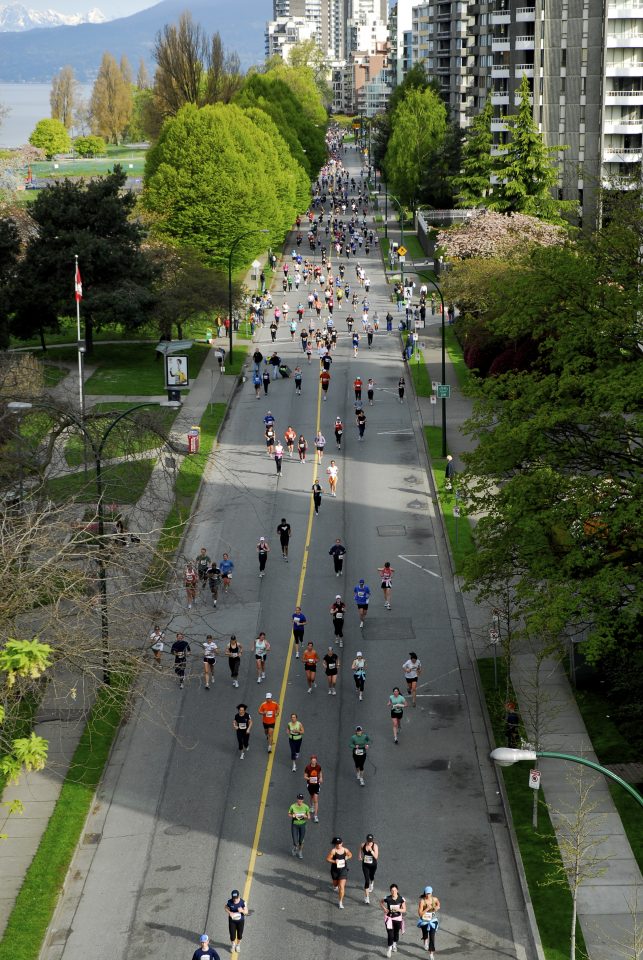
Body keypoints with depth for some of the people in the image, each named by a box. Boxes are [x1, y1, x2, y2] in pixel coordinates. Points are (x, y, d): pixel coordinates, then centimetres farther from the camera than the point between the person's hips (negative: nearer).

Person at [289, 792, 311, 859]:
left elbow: (309, 817, -2)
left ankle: (300, 853, 34)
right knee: (295, 841, -2)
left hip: (302, 824, 1)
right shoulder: (293, 806, -14)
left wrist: (305, 816, -25)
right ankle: (295, 848, 35)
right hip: (294, 824, -1)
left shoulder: (306, 807, -11)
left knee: (301, 841, 9)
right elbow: (289, 814, 1)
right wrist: (293, 816, -21)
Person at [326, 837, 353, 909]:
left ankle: (340, 902, 3)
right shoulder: (333, 851, -17)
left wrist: (346, 858, -6)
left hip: (343, 870, 0)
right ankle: (336, 886, 64)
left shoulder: (345, 850, -8)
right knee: (335, 884, 23)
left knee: (342, 886, -8)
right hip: (335, 870, 0)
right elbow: (328, 859, -12)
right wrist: (334, 861, -27)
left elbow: (350, 855, 12)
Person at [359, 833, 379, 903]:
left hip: (373, 865, 0)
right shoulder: (363, 845, -13)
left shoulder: (375, 846, -20)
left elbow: (376, 857, -26)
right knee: (366, 880, -9)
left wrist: (371, 850, -36)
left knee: (371, 877, 25)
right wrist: (360, 856, 7)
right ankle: (366, 897, -5)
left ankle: (371, 883, 64)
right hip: (365, 865, 0)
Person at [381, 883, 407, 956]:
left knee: (396, 932, 20)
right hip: (389, 918, -2)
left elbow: (404, 909, -8)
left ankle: (395, 945, 46)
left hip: (398, 918, 2)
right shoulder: (387, 898, -17)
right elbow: (381, 902, 4)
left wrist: (398, 909, -27)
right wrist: (384, 909, -11)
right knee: (390, 934, -8)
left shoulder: (401, 899, -15)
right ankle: (389, 948, 7)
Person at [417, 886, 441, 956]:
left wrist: (437, 907, -5)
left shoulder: (434, 899, -10)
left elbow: (438, 903, 17)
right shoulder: (422, 901, -21)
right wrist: (427, 909, -32)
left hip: (432, 921, 1)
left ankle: (431, 953, -7)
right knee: (425, 935, 22)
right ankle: (425, 941, 58)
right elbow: (420, 914, -22)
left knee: (432, 937, -10)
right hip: (424, 921, -1)